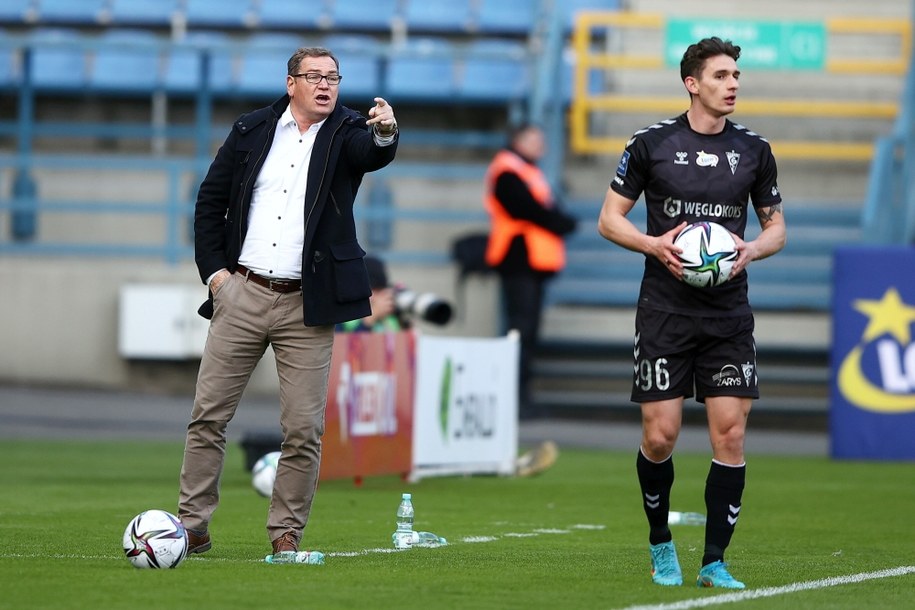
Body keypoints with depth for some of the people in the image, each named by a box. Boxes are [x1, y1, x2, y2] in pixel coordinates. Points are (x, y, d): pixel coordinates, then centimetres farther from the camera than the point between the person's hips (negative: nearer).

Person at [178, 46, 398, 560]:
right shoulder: (253, 129, 7)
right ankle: (193, 526, 9)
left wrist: (385, 133, -45)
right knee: (209, 415, 2)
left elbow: (374, 154, -22)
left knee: (304, 430, -2)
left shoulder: (347, 132, 2)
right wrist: (214, 269, 3)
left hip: (307, 306, -1)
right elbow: (211, 200, 13)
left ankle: (287, 533, 9)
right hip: (243, 293, 2)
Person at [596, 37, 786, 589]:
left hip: (729, 314, 2)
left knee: (731, 433, -6)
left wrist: (754, 249, -7)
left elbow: (777, 225, 15)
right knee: (660, 436, -4)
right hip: (665, 311, -2)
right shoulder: (652, 144, -1)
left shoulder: (754, 150, 6)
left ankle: (714, 562, 2)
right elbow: (610, 219, 4)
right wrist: (655, 245, -14)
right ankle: (660, 543, 20)